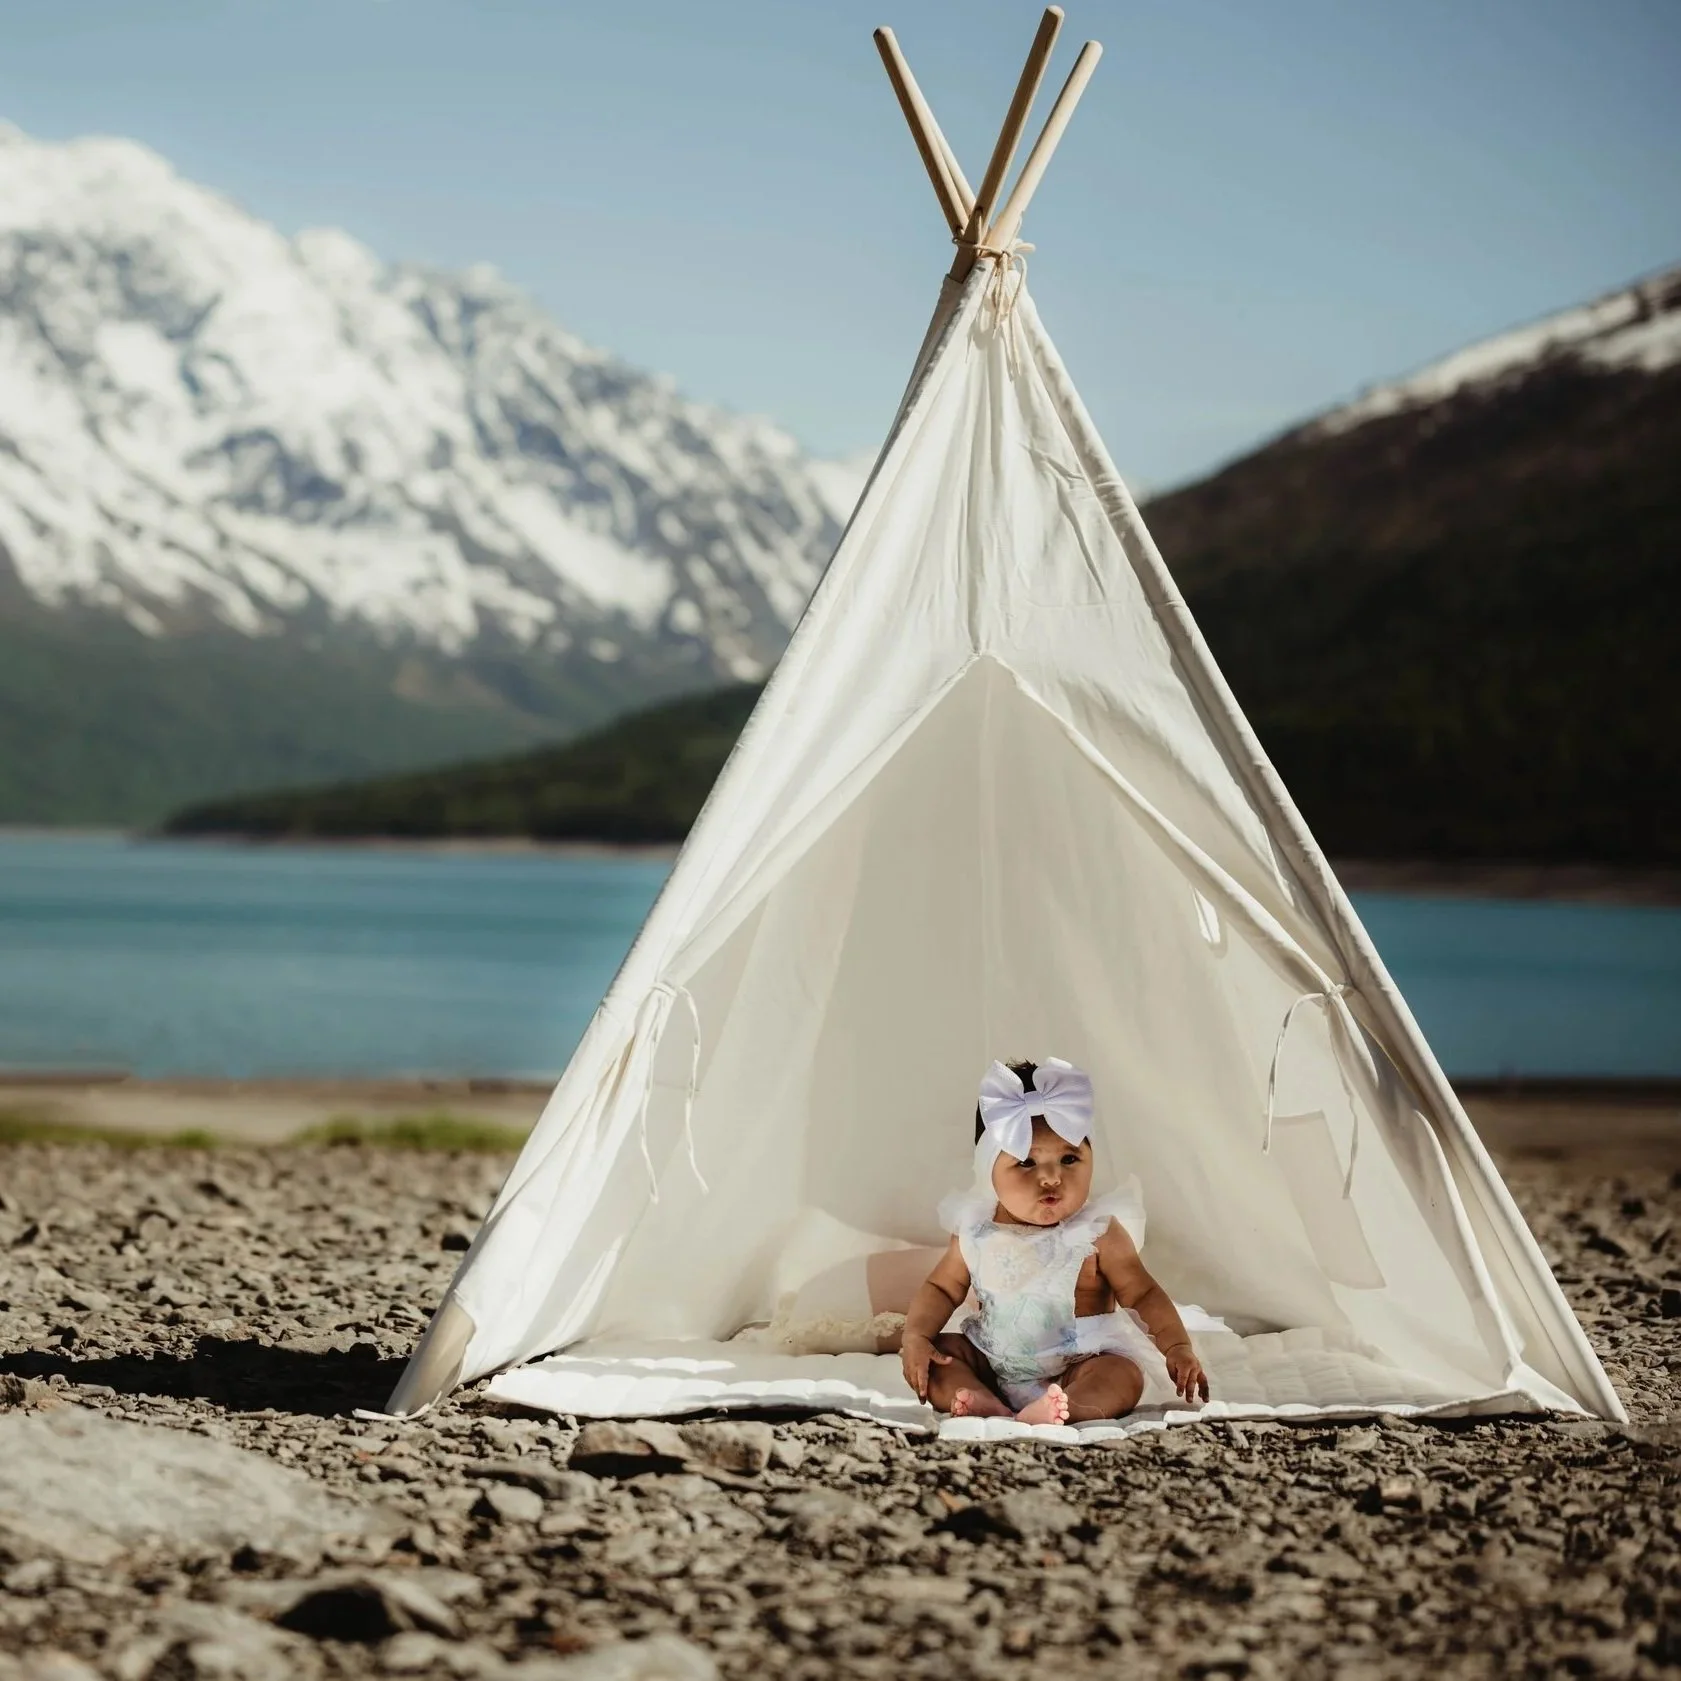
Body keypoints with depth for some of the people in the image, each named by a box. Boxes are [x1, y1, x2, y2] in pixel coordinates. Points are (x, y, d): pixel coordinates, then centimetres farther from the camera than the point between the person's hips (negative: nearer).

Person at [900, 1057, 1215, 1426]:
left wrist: (1178, 1346, -19)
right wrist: (916, 1336, -7)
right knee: (939, 1351, -12)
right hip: (991, 1364, 4)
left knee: (1123, 1375, -29)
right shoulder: (975, 1232, -2)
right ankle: (989, 1407, -35)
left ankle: (1047, 1414, -55)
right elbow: (942, 1288, 10)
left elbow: (1143, 1294, -6)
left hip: (1075, 1370, -4)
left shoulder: (1097, 1234, -10)